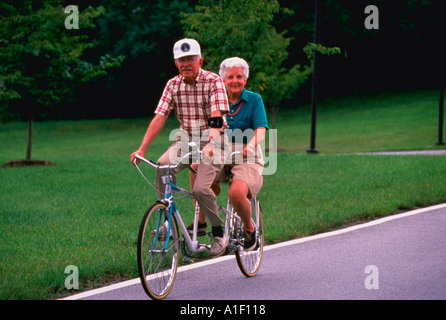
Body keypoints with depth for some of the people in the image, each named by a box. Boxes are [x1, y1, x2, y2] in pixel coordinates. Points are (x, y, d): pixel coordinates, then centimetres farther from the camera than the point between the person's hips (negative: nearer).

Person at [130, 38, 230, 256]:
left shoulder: (213, 81, -13)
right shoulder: (173, 85, 0)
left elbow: (216, 116, -26)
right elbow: (159, 118, -6)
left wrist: (211, 144, -42)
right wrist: (142, 149, -16)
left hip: (212, 141, -4)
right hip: (186, 139, 4)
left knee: (201, 189, -22)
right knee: (163, 166, -26)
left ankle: (219, 235, -1)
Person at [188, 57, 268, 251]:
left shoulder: (254, 100, 0)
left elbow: (261, 130, -12)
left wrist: (250, 145, -34)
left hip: (247, 160, -5)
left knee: (236, 193, -32)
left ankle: (249, 229, -2)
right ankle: (201, 221, -10)